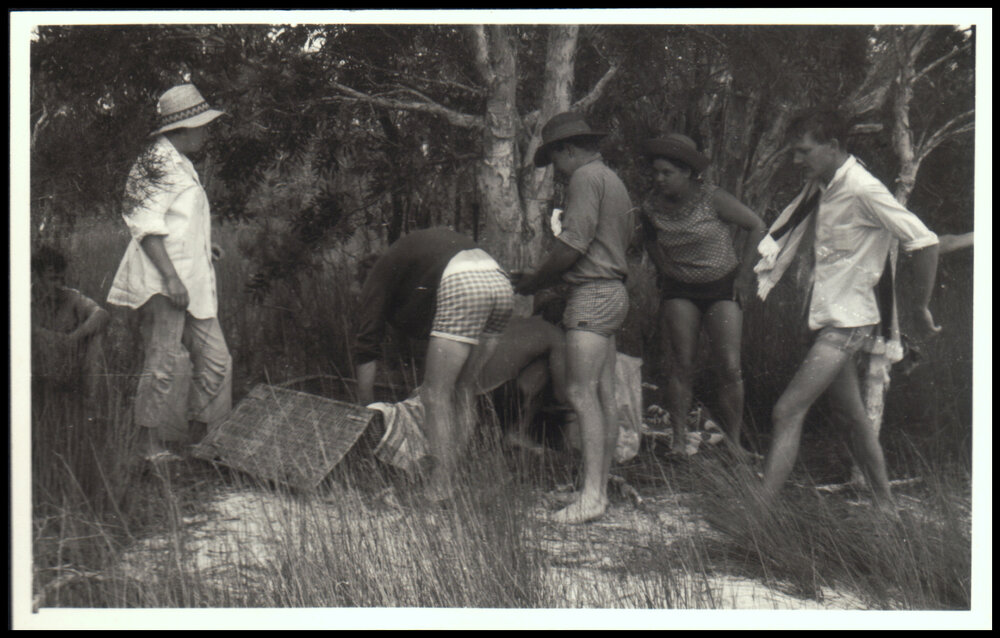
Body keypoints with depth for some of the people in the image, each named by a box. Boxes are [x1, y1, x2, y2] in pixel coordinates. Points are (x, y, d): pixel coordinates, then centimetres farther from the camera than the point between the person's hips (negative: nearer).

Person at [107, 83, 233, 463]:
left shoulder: (181, 166, 21)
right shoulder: (157, 165, -10)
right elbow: (146, 226, -18)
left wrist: (204, 249, 23)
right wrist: (170, 276, -23)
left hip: (193, 283, 10)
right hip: (163, 285, -10)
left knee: (216, 359, 8)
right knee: (164, 362, -9)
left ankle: (200, 438, 17)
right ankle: (152, 446, -1)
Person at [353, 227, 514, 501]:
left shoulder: (381, 273, 21)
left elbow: (367, 345, 18)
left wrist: (366, 410, 24)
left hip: (463, 286, -7)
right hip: (501, 281, 7)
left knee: (436, 395, 2)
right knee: (463, 391, 16)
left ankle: (441, 491, 0)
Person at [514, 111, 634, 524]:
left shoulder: (586, 177, -8)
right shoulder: (613, 180, 23)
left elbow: (573, 245, -17)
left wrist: (530, 284, -5)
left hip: (593, 294, -10)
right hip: (612, 292, 10)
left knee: (581, 393, -14)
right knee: (604, 396, 7)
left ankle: (591, 495, -18)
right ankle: (600, 487, 8)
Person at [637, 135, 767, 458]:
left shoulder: (713, 199, -15)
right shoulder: (651, 206, -4)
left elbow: (757, 227, -5)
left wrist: (744, 275, -4)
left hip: (722, 288, -2)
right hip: (679, 292, 2)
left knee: (730, 368, -8)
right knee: (682, 365, -5)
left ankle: (734, 442, 3)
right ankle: (679, 439, 2)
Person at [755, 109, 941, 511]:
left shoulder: (863, 191, -17)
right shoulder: (819, 188, 8)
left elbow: (924, 243, -17)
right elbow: (786, 238, 22)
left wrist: (921, 308, -9)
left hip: (847, 322, -9)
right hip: (826, 317, 9)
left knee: (788, 411, -15)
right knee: (852, 415, 16)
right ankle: (884, 508, 28)